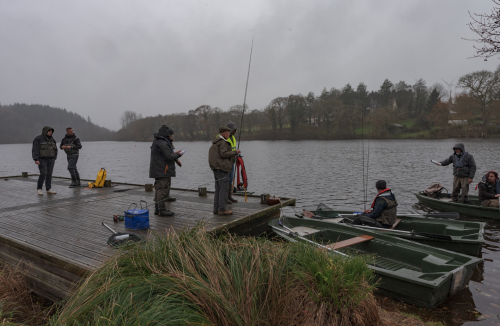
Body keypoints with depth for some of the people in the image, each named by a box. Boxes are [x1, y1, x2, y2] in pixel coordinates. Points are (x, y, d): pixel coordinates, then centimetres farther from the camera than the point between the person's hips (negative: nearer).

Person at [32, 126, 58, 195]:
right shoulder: (38, 139, -9)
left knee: (49, 174, 3)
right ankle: (39, 189, 3)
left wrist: (54, 159, 10)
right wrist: (36, 160, -20)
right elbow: (35, 150, -13)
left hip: (50, 159, 5)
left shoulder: (52, 139, 9)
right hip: (42, 159, -5)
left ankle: (49, 190, 5)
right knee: (43, 174, -12)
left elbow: (55, 149, 15)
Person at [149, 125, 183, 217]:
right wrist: (178, 155, -5)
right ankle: (162, 210, -3)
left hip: (157, 170, 11)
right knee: (163, 189, -7)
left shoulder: (157, 141, 16)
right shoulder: (162, 143, -18)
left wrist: (174, 153, 12)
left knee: (158, 189, 14)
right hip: (163, 171, -11)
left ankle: (157, 209, 21)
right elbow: (169, 156, -22)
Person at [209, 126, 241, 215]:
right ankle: (222, 209, -5)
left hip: (216, 168, 10)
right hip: (222, 167, -10)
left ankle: (216, 209, 12)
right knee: (224, 188, -7)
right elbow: (223, 154, -20)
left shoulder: (215, 142, 18)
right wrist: (234, 152, -10)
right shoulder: (223, 142, -11)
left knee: (218, 189, 11)